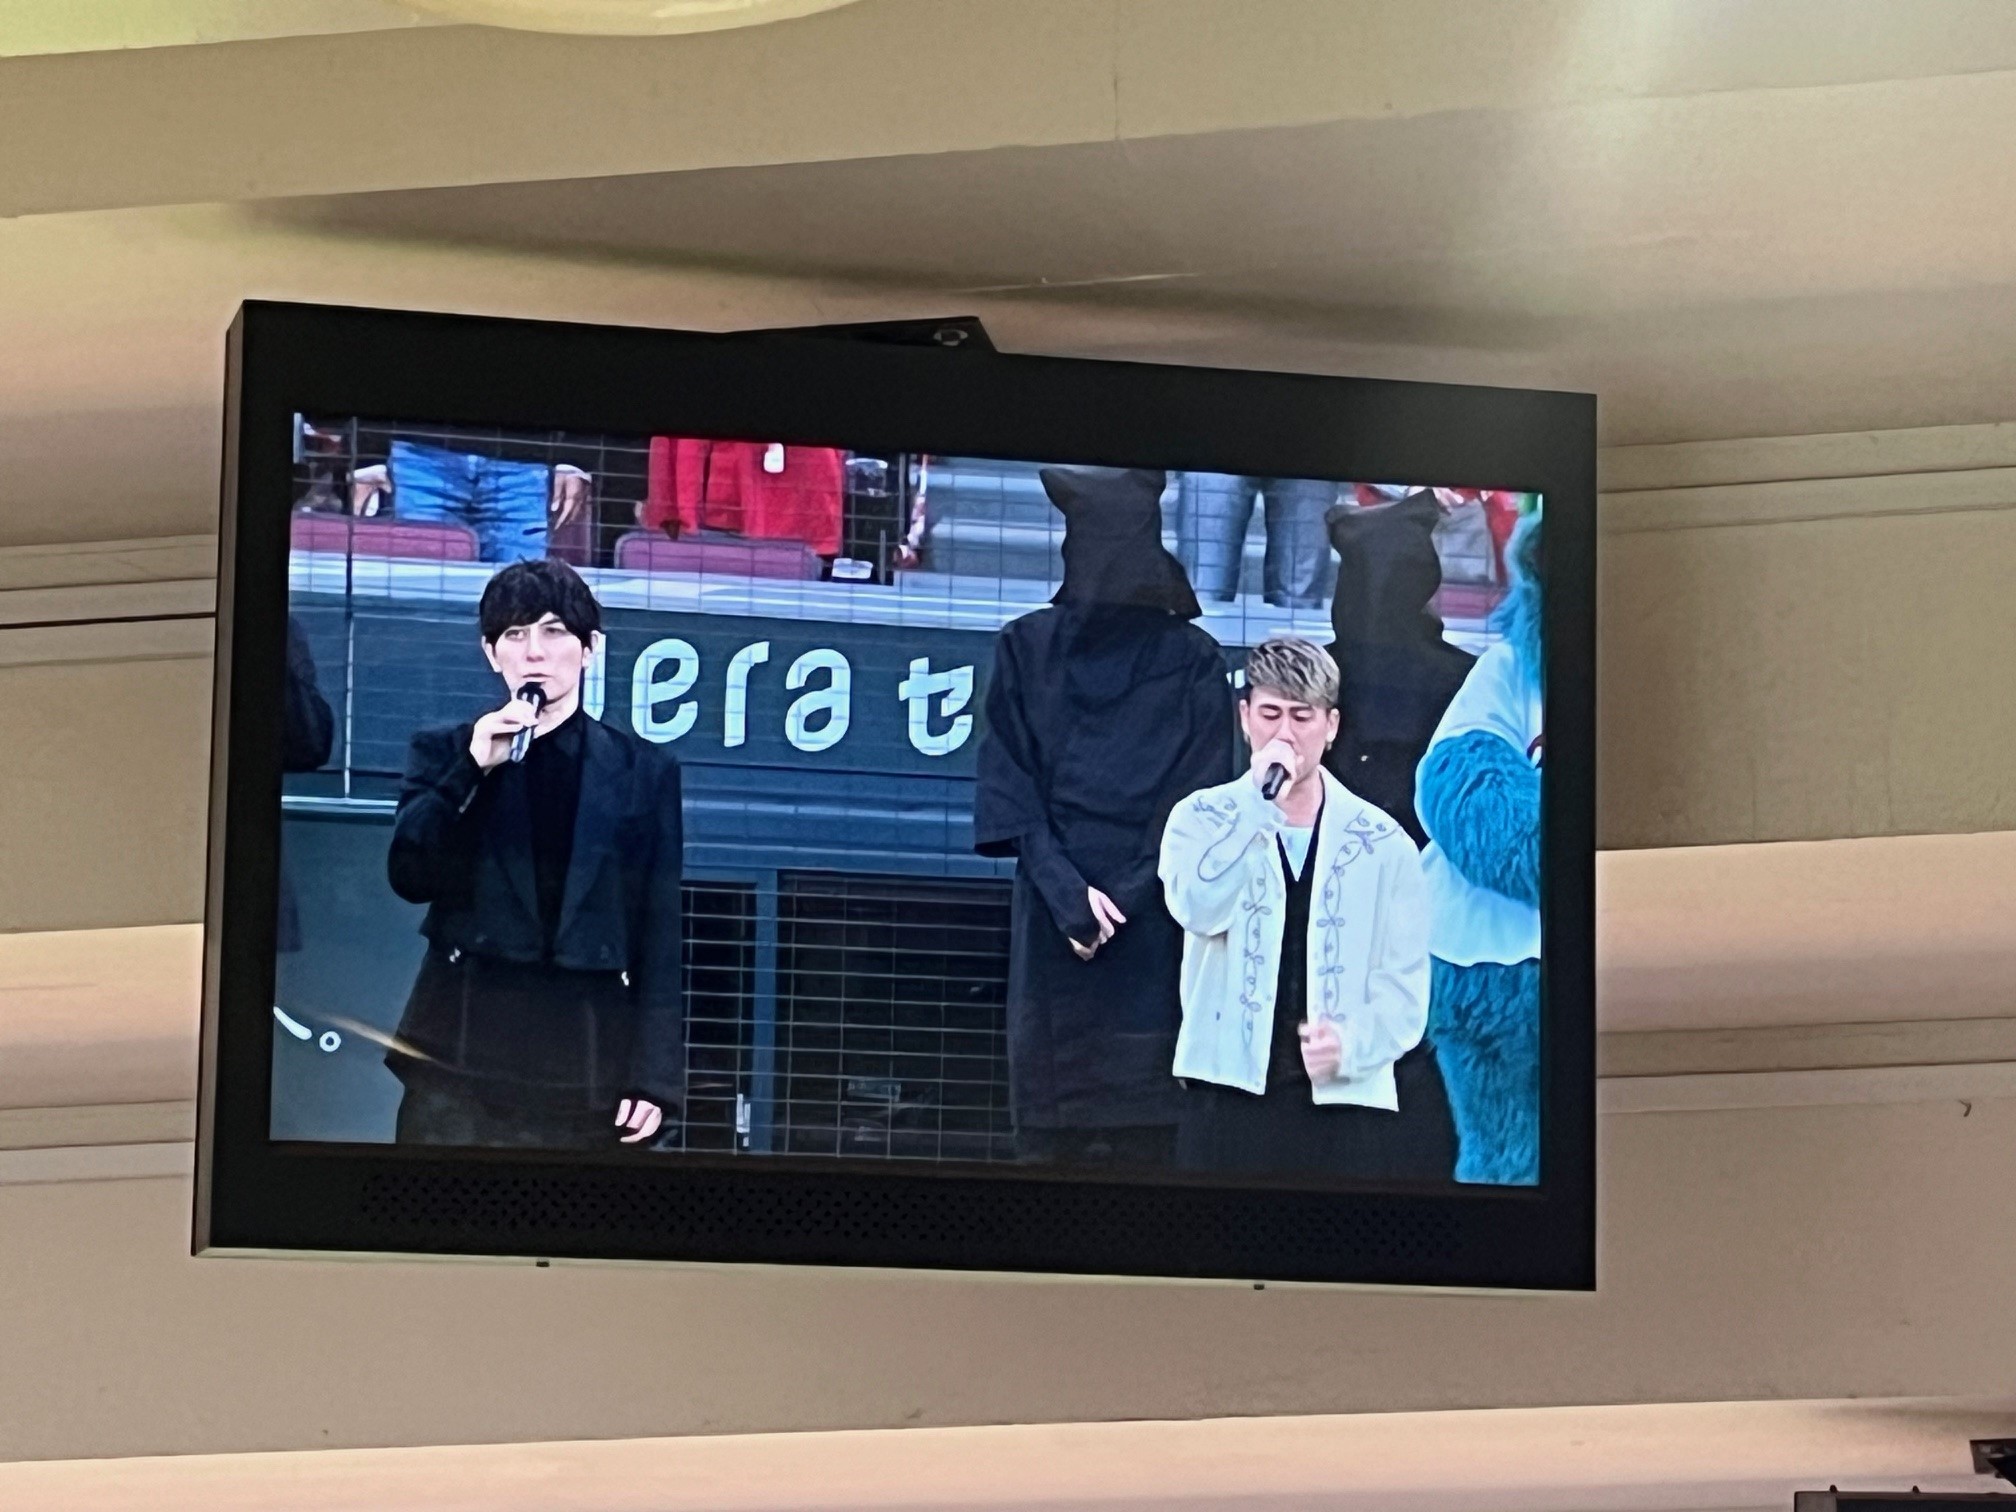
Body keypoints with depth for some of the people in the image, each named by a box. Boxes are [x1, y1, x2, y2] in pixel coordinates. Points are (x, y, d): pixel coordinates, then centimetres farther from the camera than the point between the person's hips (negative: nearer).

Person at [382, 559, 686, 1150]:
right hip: (462, 1050, 0)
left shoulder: (645, 770, 8)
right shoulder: (444, 752, 11)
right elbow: (410, 877, -1)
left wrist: (656, 1074, -2)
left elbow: (663, 934, 4)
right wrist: (472, 769, -11)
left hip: (591, 1058, 0)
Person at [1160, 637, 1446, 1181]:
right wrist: (1261, 803, -15)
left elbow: (1406, 979, 3)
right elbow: (1199, 908, -15)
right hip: (1234, 1091, 0)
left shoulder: (1382, 840, 6)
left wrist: (1354, 1043, -16)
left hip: (1352, 1095, 1)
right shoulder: (1202, 818, 6)